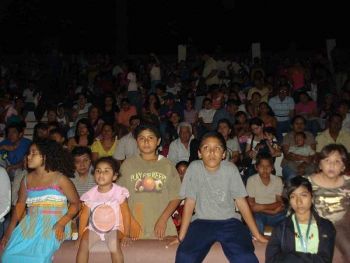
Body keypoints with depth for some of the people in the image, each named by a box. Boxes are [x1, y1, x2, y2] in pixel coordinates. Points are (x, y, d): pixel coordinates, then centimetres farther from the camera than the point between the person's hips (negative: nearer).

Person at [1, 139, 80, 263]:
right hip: (30, 225, 4)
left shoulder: (60, 179, -4)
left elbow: (75, 203, -3)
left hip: (52, 226, -4)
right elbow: (20, 204, 13)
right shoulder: (27, 180, 11)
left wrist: (61, 223, -16)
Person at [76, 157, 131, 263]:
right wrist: (80, 235, 1)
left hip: (114, 228, -3)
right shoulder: (90, 194, -1)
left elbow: (126, 214, -6)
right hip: (94, 228, 3)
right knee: (83, 243, -22)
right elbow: (84, 215, 5)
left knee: (114, 243, -31)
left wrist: (126, 235, -8)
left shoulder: (119, 192, -9)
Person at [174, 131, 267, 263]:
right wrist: (181, 236, -7)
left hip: (229, 221, 1)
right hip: (201, 222, 0)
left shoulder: (230, 169, -5)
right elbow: (190, 202, -5)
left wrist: (257, 234, -3)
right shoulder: (194, 168, -7)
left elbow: (241, 202, -1)